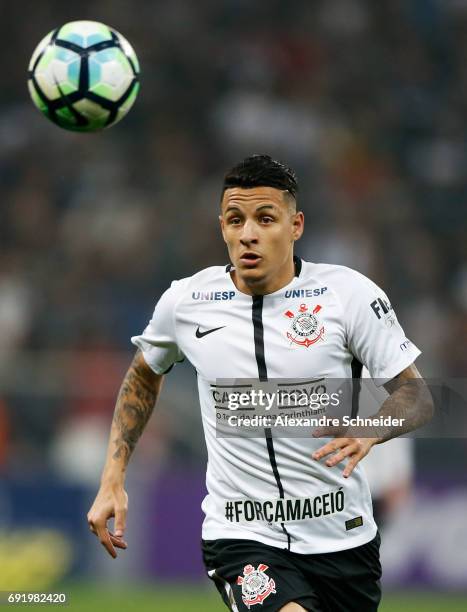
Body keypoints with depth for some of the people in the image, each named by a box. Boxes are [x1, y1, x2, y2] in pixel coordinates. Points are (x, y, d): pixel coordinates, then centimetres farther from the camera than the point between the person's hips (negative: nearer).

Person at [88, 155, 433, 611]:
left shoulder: (348, 292, -6)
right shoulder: (185, 301, 0)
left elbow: (415, 395, -3)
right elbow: (143, 375, 20)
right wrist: (112, 481, 12)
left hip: (343, 535, 2)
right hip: (241, 536, -2)